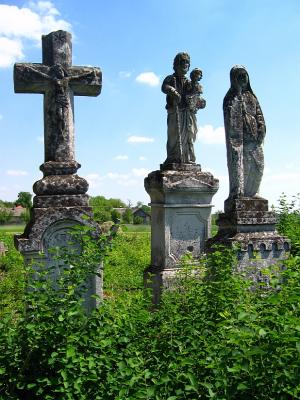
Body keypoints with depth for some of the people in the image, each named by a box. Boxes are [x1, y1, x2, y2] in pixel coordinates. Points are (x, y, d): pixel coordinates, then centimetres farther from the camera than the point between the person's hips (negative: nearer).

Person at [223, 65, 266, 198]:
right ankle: (237, 192, -9)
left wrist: (261, 131, 4)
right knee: (238, 163, -11)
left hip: (254, 137, 6)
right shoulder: (231, 98, 4)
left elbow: (259, 115, 15)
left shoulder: (251, 96, 22)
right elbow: (231, 118, -11)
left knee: (257, 165, 5)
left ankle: (252, 192, 13)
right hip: (238, 137, -6)